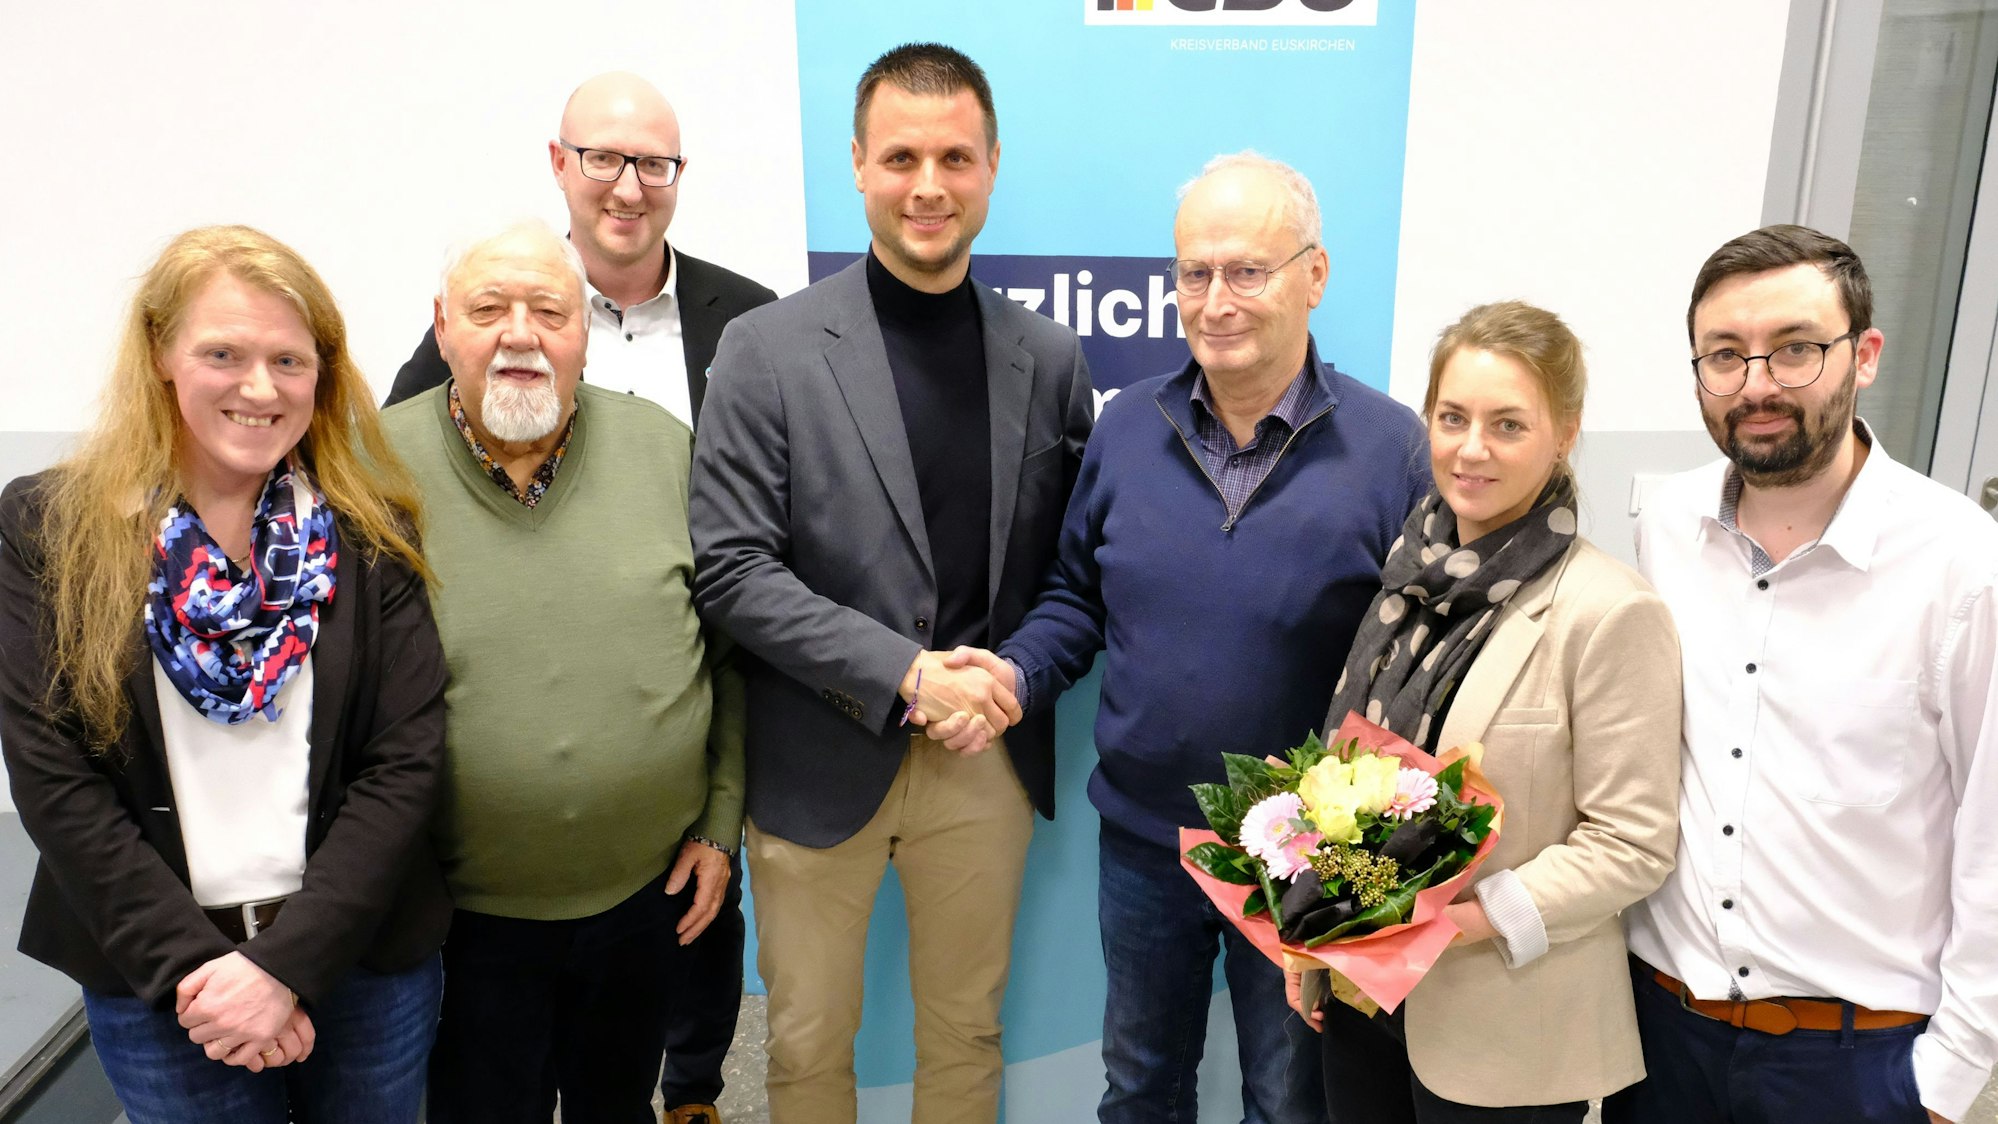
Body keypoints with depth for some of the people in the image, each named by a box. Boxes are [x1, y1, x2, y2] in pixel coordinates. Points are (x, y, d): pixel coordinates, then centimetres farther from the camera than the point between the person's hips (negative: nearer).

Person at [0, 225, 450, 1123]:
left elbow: (406, 761, -8)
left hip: (366, 961, 1)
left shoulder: (371, 529, -4)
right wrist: (193, 967, -14)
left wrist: (288, 963, -15)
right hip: (154, 980, 0)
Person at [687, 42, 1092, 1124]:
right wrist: (906, 672, -18)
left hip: (988, 759, 3)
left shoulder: (1048, 358, 2)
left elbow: (1070, 563, 8)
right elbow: (730, 569, -12)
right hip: (821, 762, -2)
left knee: (966, 1034, 20)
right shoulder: (767, 348, -7)